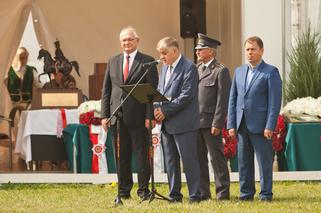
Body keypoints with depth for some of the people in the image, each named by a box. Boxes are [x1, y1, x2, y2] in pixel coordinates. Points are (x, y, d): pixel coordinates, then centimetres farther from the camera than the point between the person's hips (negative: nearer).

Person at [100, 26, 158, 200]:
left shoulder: (147, 62, 1)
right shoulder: (113, 62, 14)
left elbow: (153, 90, -4)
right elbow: (106, 90, 13)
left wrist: (150, 116, -12)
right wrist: (104, 115, 4)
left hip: (138, 116, -4)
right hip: (117, 116, 4)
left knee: (141, 154, 0)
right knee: (121, 155, 7)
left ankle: (143, 189, 9)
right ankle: (124, 191, 14)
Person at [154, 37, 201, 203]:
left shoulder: (189, 68, -11)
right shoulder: (165, 67, 15)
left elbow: (186, 95, -18)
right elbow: (159, 91, 19)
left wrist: (165, 111, -16)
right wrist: (157, 109, 0)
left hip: (183, 123, -8)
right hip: (167, 124, 8)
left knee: (189, 161, -6)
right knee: (170, 162, 11)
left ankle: (195, 195, -2)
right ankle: (174, 195, 17)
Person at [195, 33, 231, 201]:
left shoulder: (220, 71, -6)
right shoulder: (197, 69, 16)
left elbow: (223, 100, -11)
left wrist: (217, 124, -15)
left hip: (210, 122, -7)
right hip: (195, 122, 7)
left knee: (217, 158, -2)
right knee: (199, 158, 9)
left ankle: (223, 192, 3)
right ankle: (203, 192, 15)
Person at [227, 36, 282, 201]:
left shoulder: (271, 72, -2)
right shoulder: (239, 71, 15)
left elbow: (275, 101, -8)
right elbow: (232, 100, 14)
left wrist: (269, 127, -14)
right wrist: (231, 125, 6)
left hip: (260, 126, -5)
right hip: (242, 125, 5)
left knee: (264, 161, -2)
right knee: (244, 162, 8)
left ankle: (266, 194, 4)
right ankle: (246, 193, 15)